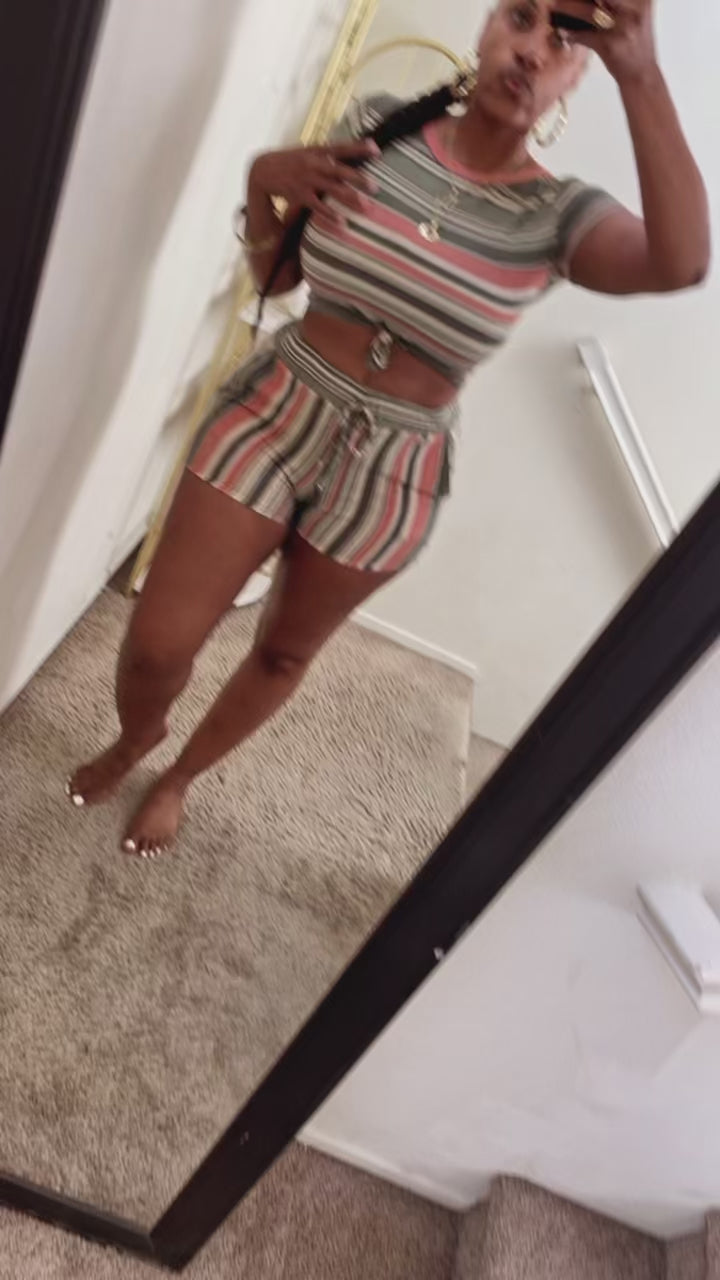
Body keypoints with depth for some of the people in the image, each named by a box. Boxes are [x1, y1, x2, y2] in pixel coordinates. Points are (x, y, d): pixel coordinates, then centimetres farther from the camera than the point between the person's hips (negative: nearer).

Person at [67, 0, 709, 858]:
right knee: (157, 643, 0)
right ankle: (135, 739, 39)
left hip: (392, 471, 0)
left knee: (285, 654, 16)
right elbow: (274, 275, 7)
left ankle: (178, 778, 46)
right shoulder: (382, 127, -1)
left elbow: (683, 263, -29)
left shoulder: (560, 217, -7)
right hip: (276, 414, 1)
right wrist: (263, 180, -11)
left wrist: (641, 76, -33)